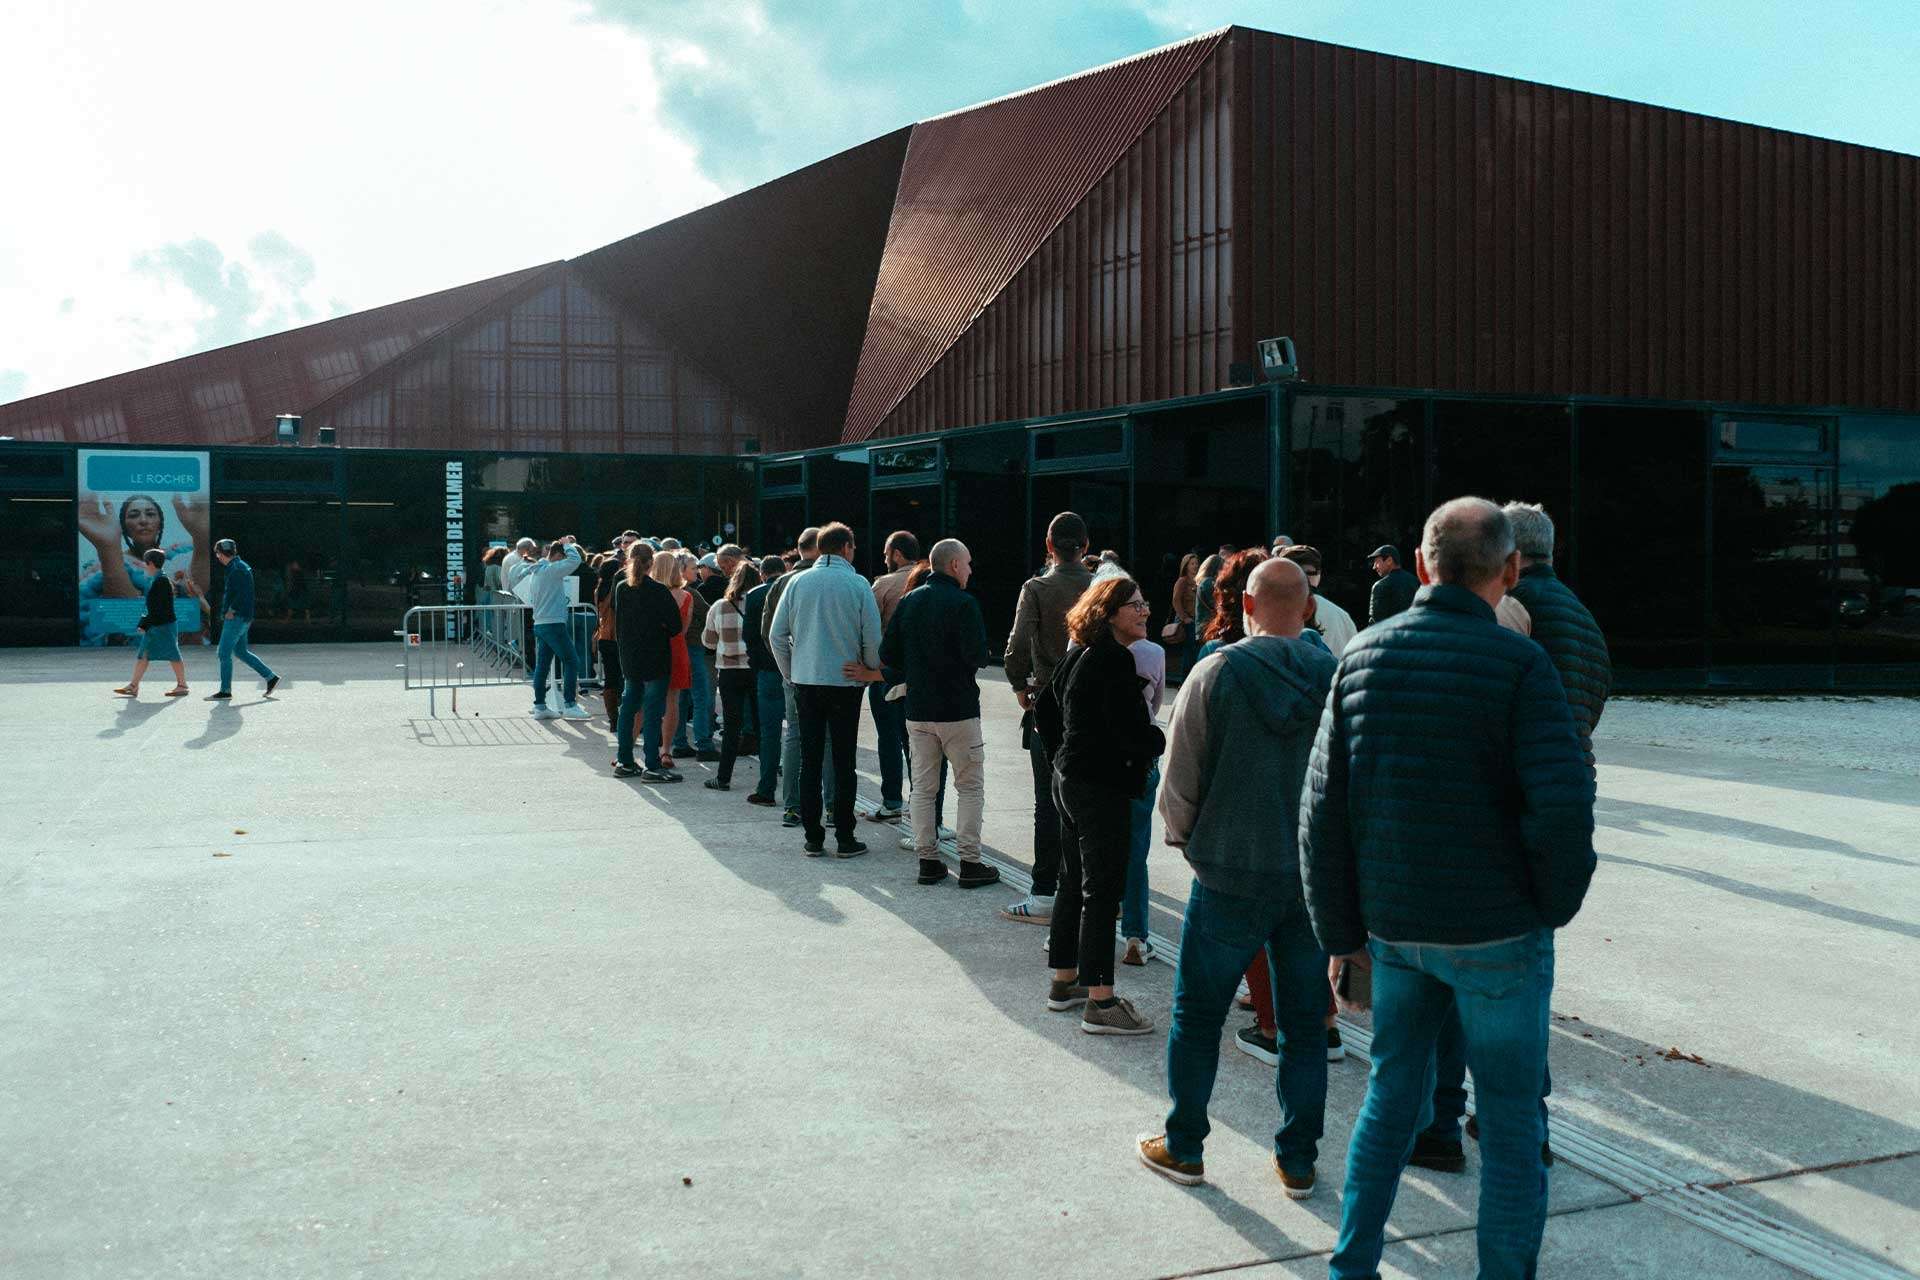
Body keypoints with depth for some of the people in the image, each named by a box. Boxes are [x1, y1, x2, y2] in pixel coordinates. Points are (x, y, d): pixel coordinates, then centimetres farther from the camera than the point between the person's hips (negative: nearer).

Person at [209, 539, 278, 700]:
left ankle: (225, 691, 1)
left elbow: (243, 593, -24)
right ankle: (271, 677, 15)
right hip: (241, 618, 10)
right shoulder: (239, 566, 17)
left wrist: (231, 610, -19)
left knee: (224, 653, -4)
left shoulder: (237, 569, -15)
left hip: (236, 617, -10)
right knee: (241, 652, 16)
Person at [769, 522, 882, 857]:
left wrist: (791, 675, 15)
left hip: (805, 682, 3)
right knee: (843, 763, 4)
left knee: (810, 761, 8)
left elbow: (777, 636, 4)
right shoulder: (858, 584, -6)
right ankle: (844, 840, 7)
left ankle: (813, 838, 11)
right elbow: (872, 639, -7)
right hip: (845, 682, -3)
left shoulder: (798, 582, 2)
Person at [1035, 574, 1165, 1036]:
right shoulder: (1112, 661, -18)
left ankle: (1064, 982, 28)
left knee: (1075, 885, 18)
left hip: (1069, 782, 10)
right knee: (1102, 891, -5)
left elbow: (1045, 708, 21)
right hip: (1101, 789, -10)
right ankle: (1100, 1003, -2)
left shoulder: (1077, 656, 11)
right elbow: (1132, 734, -23)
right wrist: (1169, 739, -6)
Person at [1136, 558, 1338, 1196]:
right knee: (1303, 1026, 14)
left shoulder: (1215, 673, -12)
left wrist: (1186, 838, 13)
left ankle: (1183, 1148, 24)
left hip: (1229, 878, -2)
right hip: (1315, 880, 2)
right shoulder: (1339, 678, -6)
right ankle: (1299, 1161, 22)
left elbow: (1179, 784, -7)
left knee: (1197, 1016, 13)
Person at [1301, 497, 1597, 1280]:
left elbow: (1323, 811, 1)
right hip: (1496, 930, -4)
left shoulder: (1362, 655, 0)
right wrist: (1555, 906, -2)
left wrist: (1341, 931, 9)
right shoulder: (1518, 663, -13)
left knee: (1390, 1096, 20)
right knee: (1510, 1123, 11)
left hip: (1393, 923, 5)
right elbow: (1563, 809, -20)